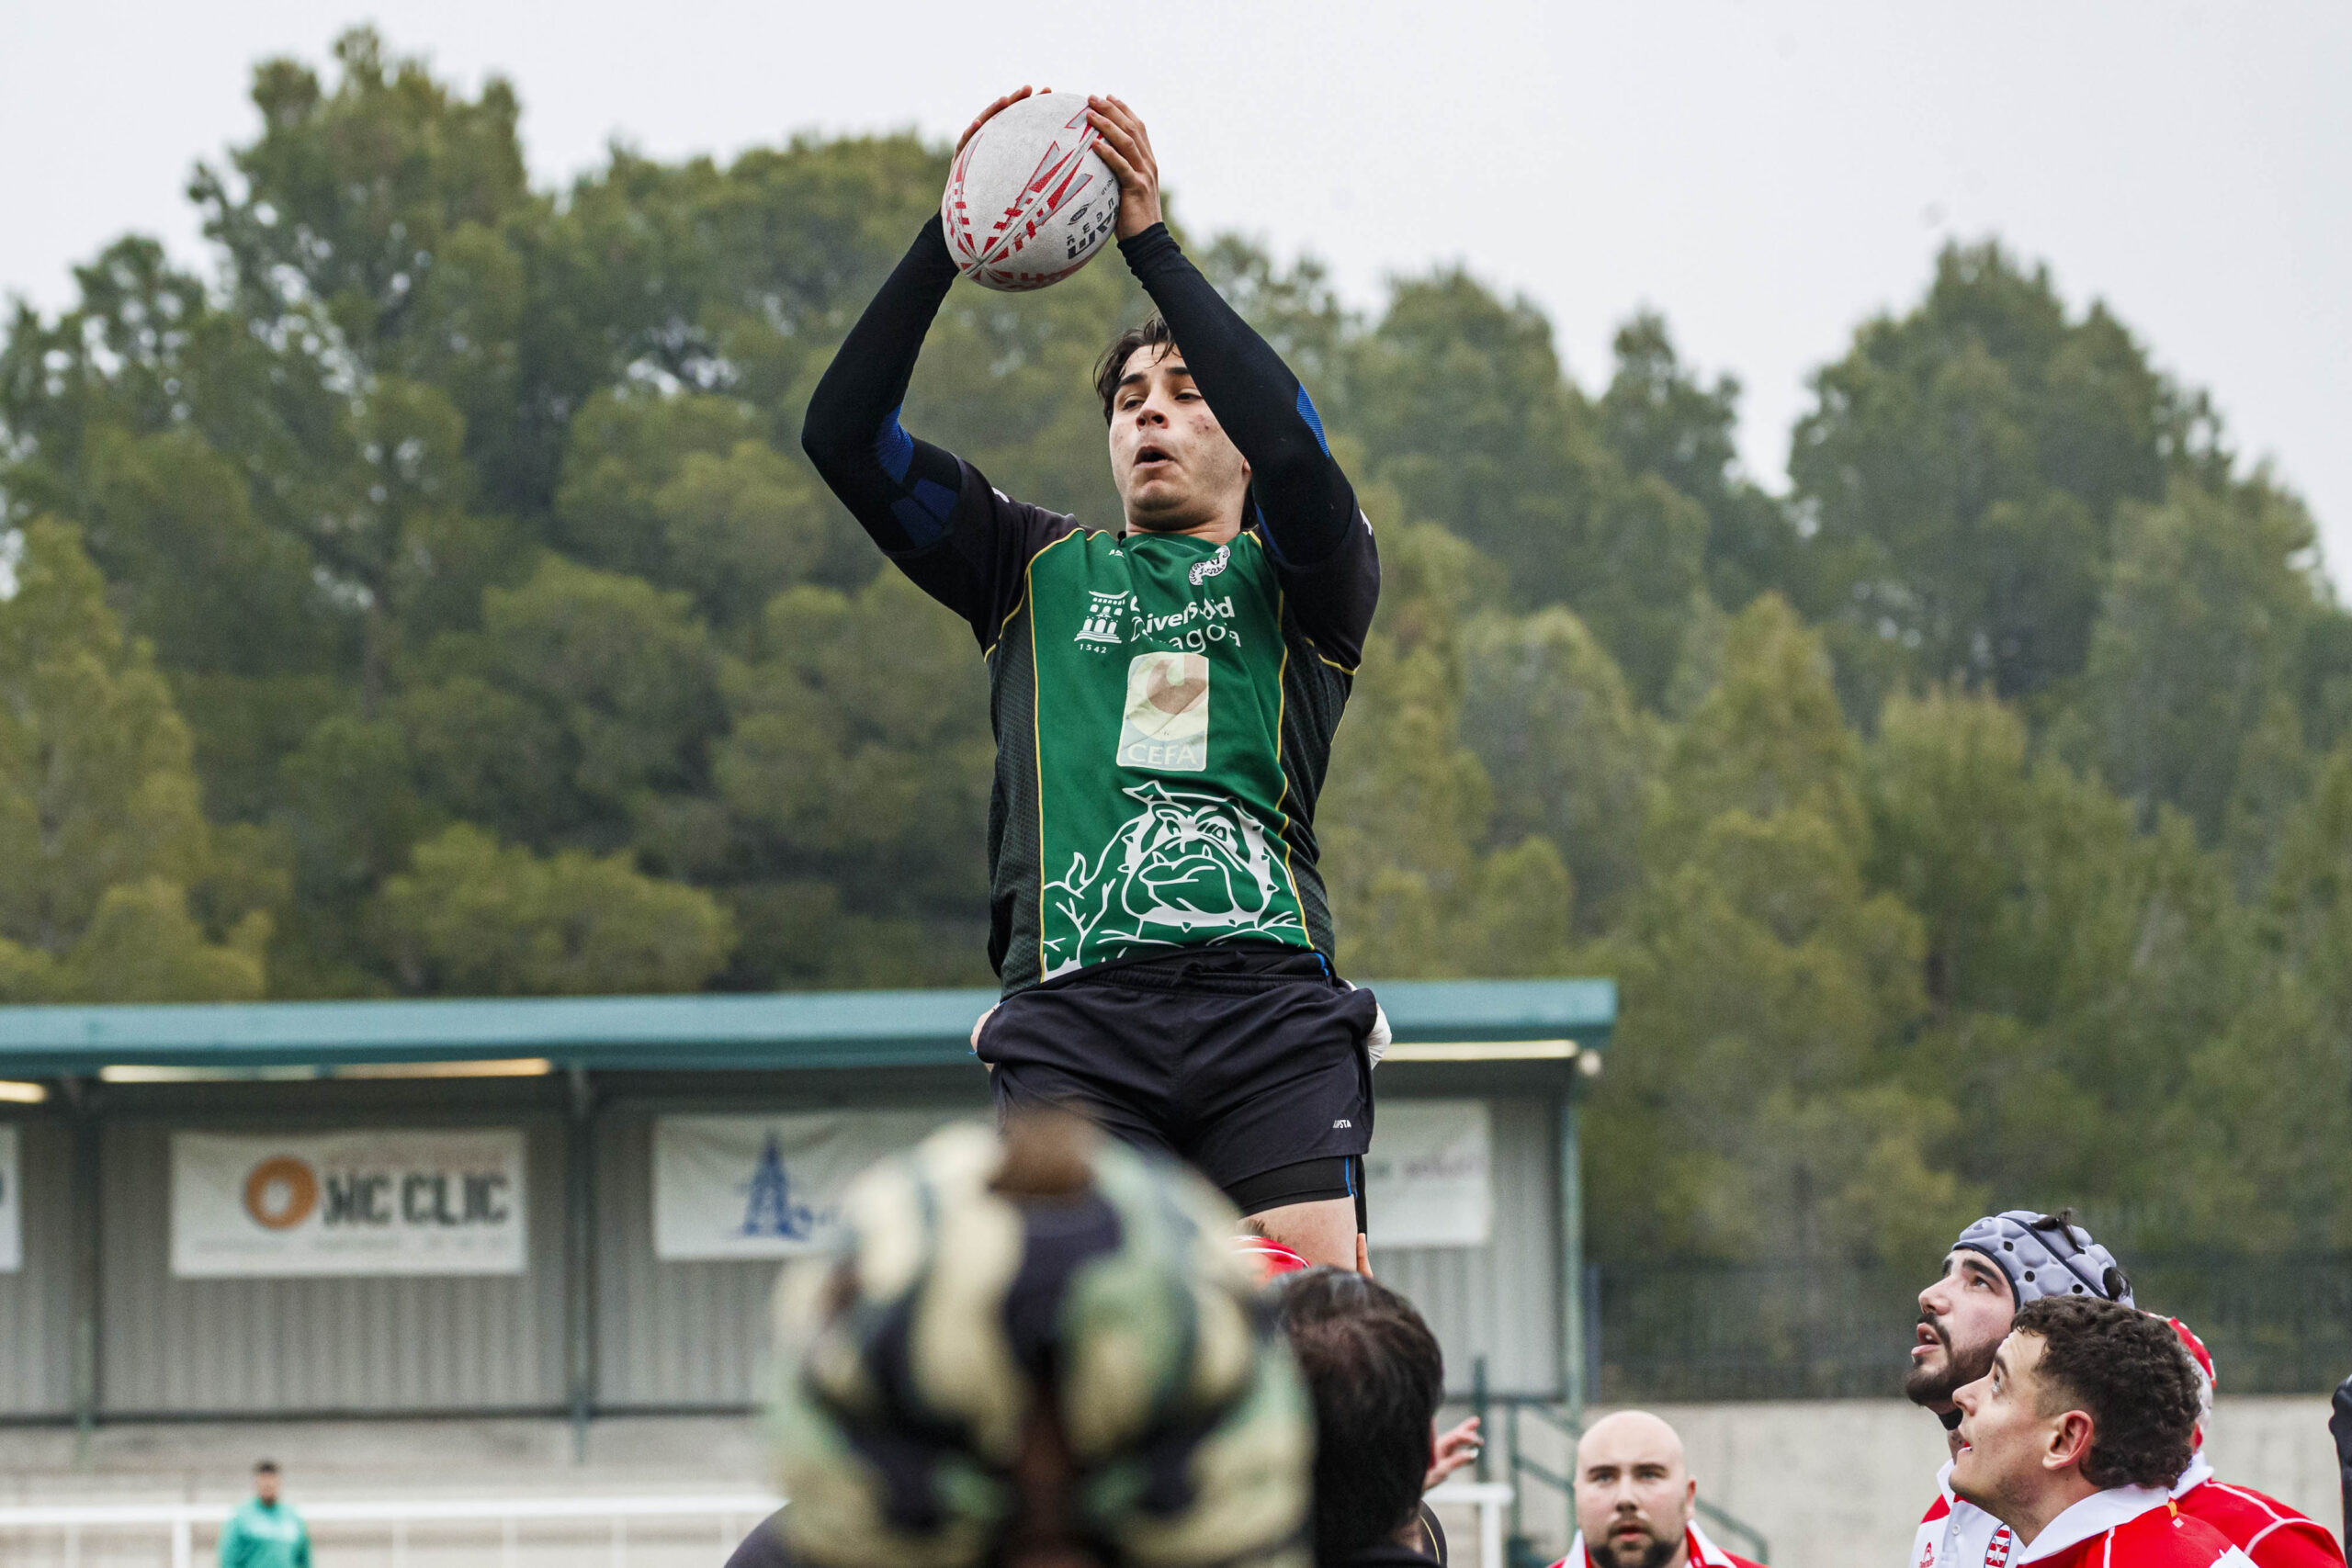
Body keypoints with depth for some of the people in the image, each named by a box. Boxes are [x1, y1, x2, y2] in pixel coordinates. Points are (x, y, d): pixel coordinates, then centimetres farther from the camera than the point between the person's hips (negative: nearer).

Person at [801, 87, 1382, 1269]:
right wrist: (951, 234, 4)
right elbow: (843, 437, 15)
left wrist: (1151, 243, -5)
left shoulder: (1297, 581, 19)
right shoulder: (1039, 572, 25)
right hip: (1073, 1011, 1)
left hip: (1270, 1004, -1)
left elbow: (1294, 450, -4)